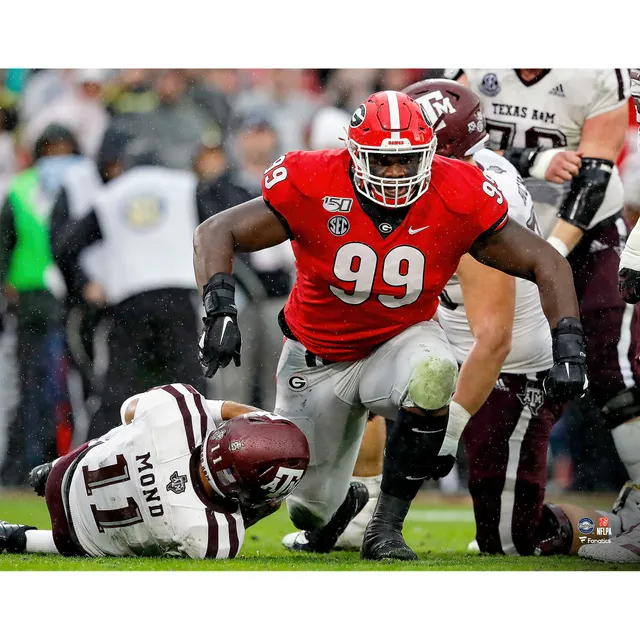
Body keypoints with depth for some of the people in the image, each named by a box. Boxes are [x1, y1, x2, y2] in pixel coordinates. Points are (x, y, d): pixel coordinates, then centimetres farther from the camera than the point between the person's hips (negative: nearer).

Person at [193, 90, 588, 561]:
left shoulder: (458, 198, -21)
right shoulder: (314, 188, -24)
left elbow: (545, 263, -12)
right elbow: (216, 234, -20)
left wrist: (569, 349, -23)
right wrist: (220, 309, -38)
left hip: (402, 340, 0)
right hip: (320, 358, 0)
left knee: (432, 375, -38)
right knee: (311, 509, 5)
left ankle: (386, 527, -21)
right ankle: (341, 502, 48)